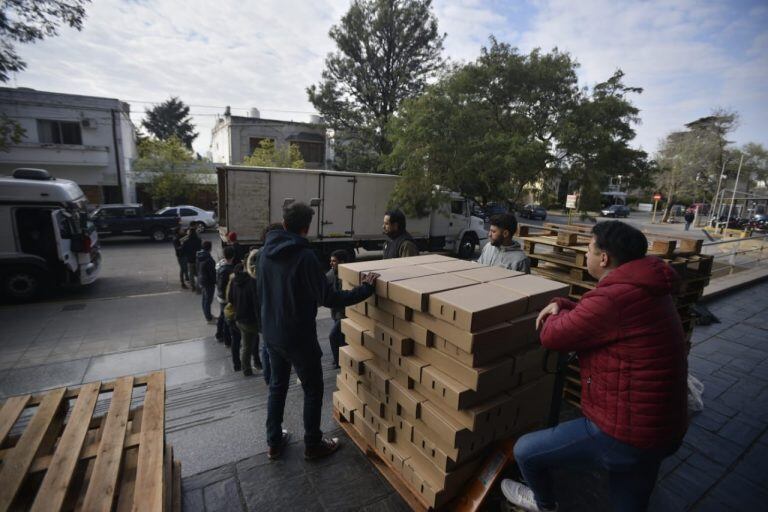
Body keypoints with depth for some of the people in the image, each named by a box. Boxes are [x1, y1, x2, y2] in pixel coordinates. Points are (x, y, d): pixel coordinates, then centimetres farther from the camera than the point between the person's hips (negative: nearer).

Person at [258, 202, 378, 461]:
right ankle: (313, 445, 29)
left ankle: (274, 443, 36)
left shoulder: (266, 252, 0)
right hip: (298, 337, -7)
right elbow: (328, 298, -23)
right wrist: (366, 288, -15)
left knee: (277, 385, 22)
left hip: (271, 333, 7)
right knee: (313, 390, 13)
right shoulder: (304, 255, -23)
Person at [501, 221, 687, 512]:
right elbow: (592, 318, 16)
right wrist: (562, 306, 0)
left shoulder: (614, 298, -30)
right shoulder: (646, 289, 4)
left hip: (625, 432, -9)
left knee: (525, 450, 10)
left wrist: (557, 315, 2)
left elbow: (552, 336, -19)